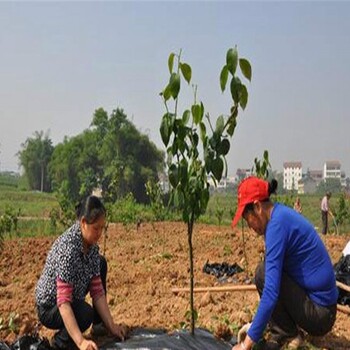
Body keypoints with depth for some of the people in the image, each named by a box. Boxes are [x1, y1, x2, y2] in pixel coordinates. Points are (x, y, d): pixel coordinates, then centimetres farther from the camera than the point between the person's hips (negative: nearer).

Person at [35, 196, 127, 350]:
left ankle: (99, 325, 16)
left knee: (101, 263, 6)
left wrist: (111, 326, -12)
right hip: (49, 309, -9)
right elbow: (63, 302, -37)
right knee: (86, 314, -35)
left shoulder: (92, 246, -8)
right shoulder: (68, 247, -33)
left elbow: (97, 290, -6)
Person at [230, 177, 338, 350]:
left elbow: (271, 293, -26)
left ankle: (288, 335, -2)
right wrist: (255, 326, 23)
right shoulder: (282, 214, 9)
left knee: (263, 272, -14)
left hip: (319, 314, -9)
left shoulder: (277, 224, -21)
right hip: (324, 311, 10)